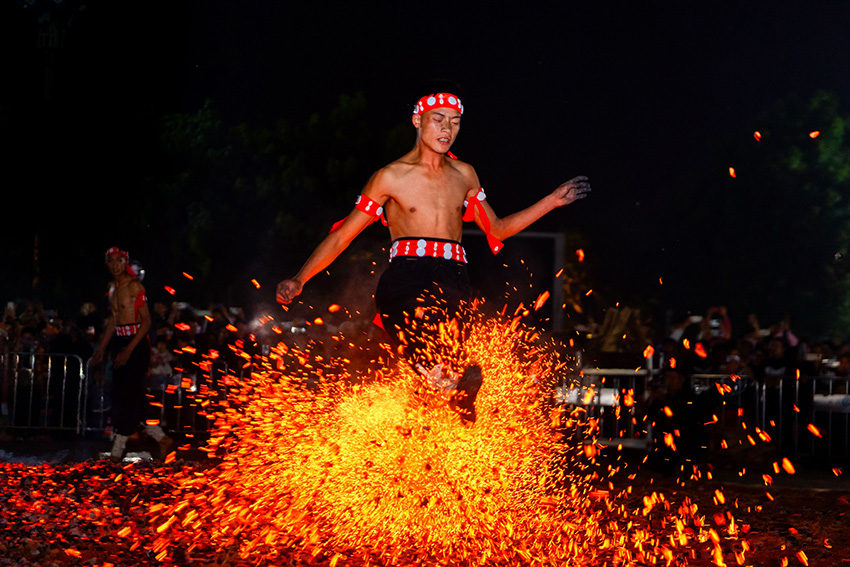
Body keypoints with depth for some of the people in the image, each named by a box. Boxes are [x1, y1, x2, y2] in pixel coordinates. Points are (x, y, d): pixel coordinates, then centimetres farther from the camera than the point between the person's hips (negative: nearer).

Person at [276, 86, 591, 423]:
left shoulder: (464, 175, 23)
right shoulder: (390, 177, 10)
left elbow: (496, 229, 34)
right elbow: (342, 236, 11)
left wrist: (551, 202, 30)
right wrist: (299, 279, 1)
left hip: (454, 283, 3)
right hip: (407, 282, -3)